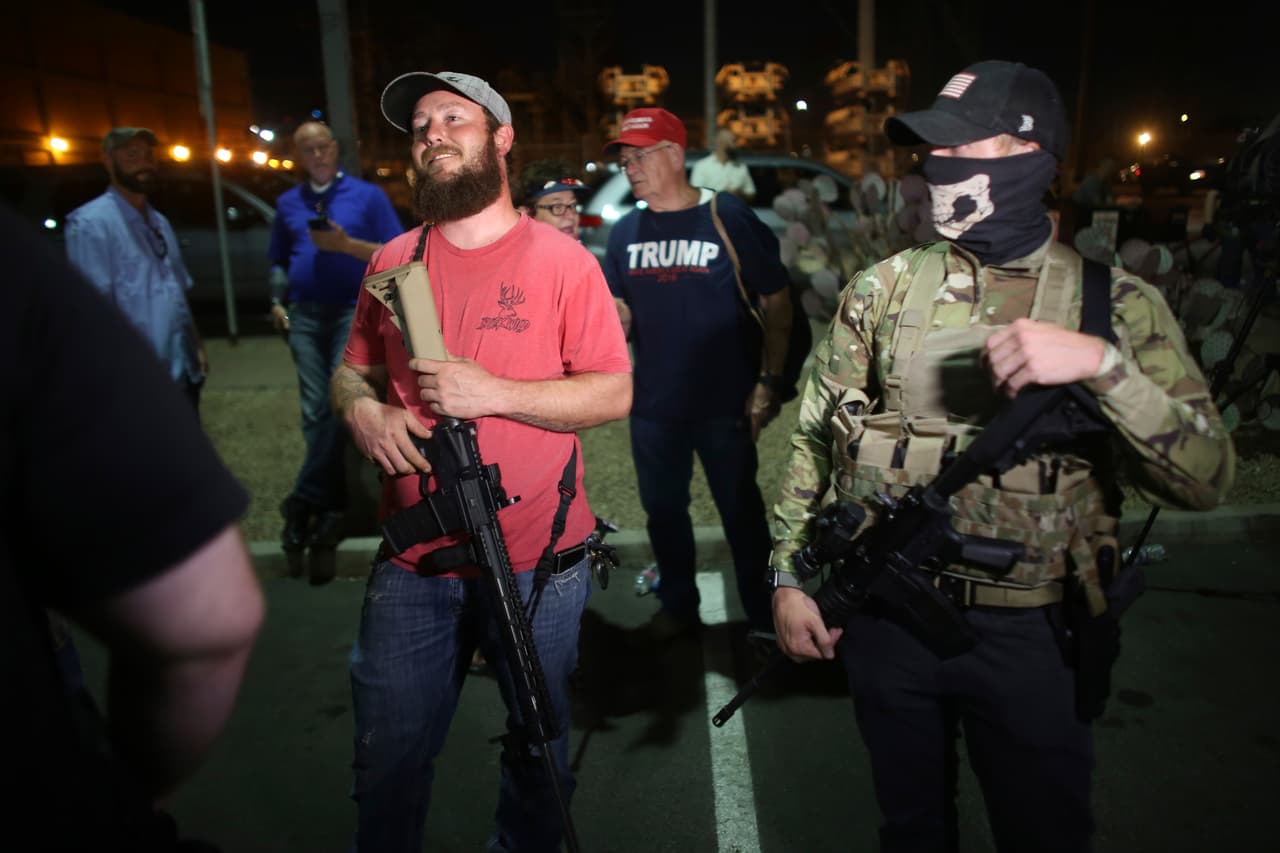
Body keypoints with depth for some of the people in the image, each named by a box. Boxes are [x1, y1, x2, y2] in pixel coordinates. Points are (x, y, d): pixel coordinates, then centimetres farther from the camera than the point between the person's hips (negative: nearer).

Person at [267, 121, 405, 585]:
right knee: (315, 411, 0)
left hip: (353, 310, -3)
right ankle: (328, 512, 8)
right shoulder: (288, 203, 17)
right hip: (305, 314, 4)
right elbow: (279, 261, 24)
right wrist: (278, 302, 7)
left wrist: (346, 244, -13)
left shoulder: (368, 195, 5)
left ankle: (304, 504, -5)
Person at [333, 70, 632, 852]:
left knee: (537, 752, 18)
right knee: (389, 759, 14)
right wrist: (364, 411, -9)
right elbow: (353, 372, 14)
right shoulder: (393, 262, 5)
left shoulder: (560, 259, -6)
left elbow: (614, 393, -9)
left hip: (538, 566, -2)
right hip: (413, 564, 3)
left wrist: (493, 392, -20)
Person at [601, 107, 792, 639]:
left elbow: (777, 302, -7)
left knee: (740, 511, 9)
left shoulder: (728, 217, -9)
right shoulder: (625, 232, 5)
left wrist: (768, 382, -12)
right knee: (663, 510, 16)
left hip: (724, 401, -4)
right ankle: (677, 606, 37)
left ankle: (763, 616, 28)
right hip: (653, 404, 5)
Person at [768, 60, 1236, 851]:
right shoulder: (884, 287, -2)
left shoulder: (1116, 303, -6)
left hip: (1031, 635, -1)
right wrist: (788, 576, 0)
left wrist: (1101, 364, -30)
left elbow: (1206, 479, -15)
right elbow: (815, 437, 3)